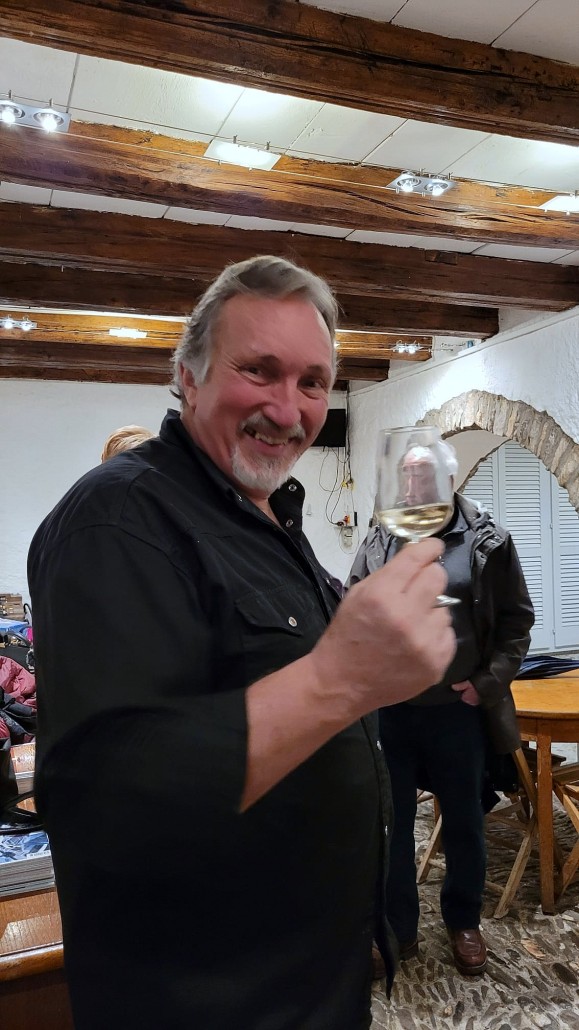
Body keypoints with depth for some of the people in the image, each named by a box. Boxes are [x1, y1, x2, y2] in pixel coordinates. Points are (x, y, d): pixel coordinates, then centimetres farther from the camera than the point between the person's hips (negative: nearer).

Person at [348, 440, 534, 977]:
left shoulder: (487, 541, -4)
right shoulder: (378, 541, 1)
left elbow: (516, 618, -1)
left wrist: (488, 683, -8)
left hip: (458, 710, -1)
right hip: (389, 709, 1)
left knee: (463, 821, 17)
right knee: (390, 821, 13)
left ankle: (463, 921, 41)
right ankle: (398, 928, 34)